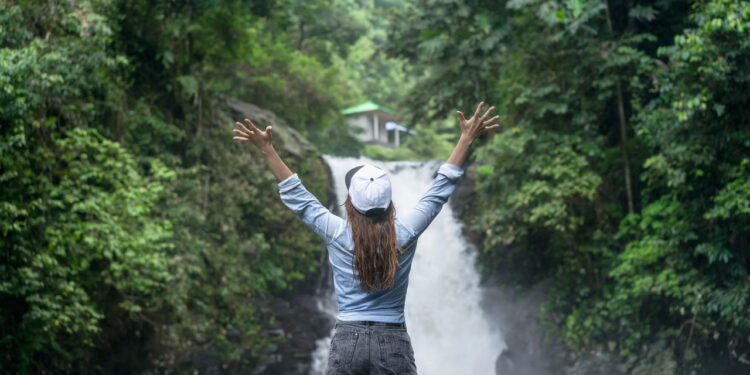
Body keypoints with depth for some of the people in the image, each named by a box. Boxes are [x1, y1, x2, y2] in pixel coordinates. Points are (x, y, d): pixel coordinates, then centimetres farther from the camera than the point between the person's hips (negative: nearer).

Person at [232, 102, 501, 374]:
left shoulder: (338, 235, -5)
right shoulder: (405, 233, -5)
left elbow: (296, 197, 3)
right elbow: (439, 190, 2)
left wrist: (267, 150, 8)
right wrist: (467, 139, 6)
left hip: (347, 341, 0)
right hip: (394, 343, 0)